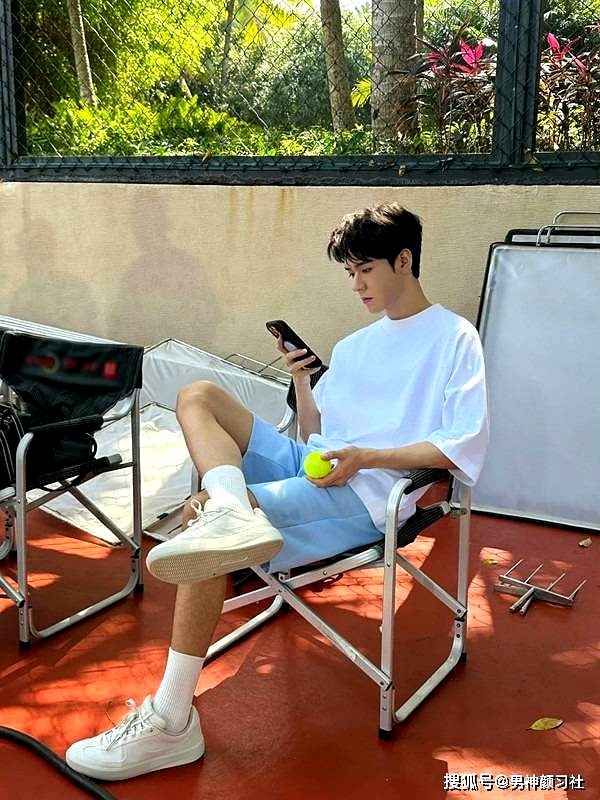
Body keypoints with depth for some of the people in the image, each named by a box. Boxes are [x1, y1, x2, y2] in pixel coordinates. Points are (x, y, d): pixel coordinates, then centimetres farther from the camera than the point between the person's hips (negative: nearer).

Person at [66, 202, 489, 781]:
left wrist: (366, 457, -17)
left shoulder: (454, 337, 3)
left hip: (368, 493, -8)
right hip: (312, 465, 8)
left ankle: (171, 722, -21)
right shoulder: (355, 345, 25)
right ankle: (230, 511, -36)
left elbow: (466, 446, -9)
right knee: (197, 396, -5)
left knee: (200, 513, -26)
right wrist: (302, 380, 6)